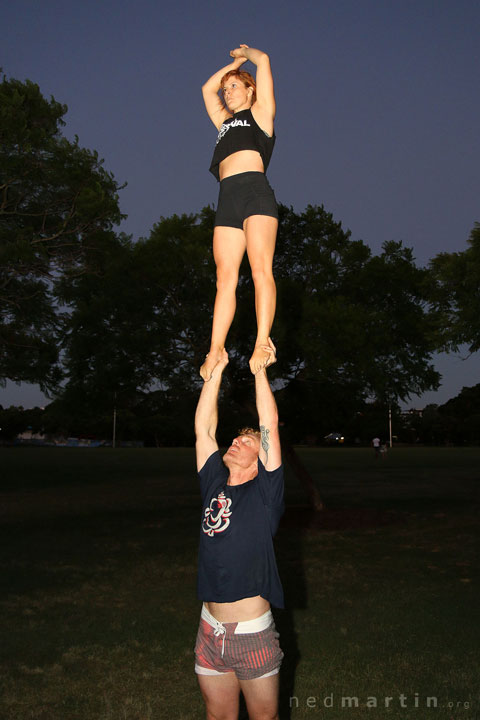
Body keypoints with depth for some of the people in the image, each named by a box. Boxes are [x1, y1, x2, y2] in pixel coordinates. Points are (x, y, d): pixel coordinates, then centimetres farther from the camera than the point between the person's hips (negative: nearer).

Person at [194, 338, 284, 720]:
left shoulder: (265, 491, -5)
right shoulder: (214, 485, 6)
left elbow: (270, 426, -12)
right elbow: (203, 428, 4)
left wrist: (261, 370, -10)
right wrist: (216, 371, 4)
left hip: (253, 634, -4)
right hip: (211, 631, 4)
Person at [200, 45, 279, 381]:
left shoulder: (260, 112, 18)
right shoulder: (225, 122, 33)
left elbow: (264, 60, 16)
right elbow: (207, 88, 44)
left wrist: (248, 52, 36)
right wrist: (235, 61, 47)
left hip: (254, 190, -5)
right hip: (227, 200, 6)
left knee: (260, 268, -19)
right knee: (225, 277, -6)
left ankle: (262, 343, -29)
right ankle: (216, 350, -13)